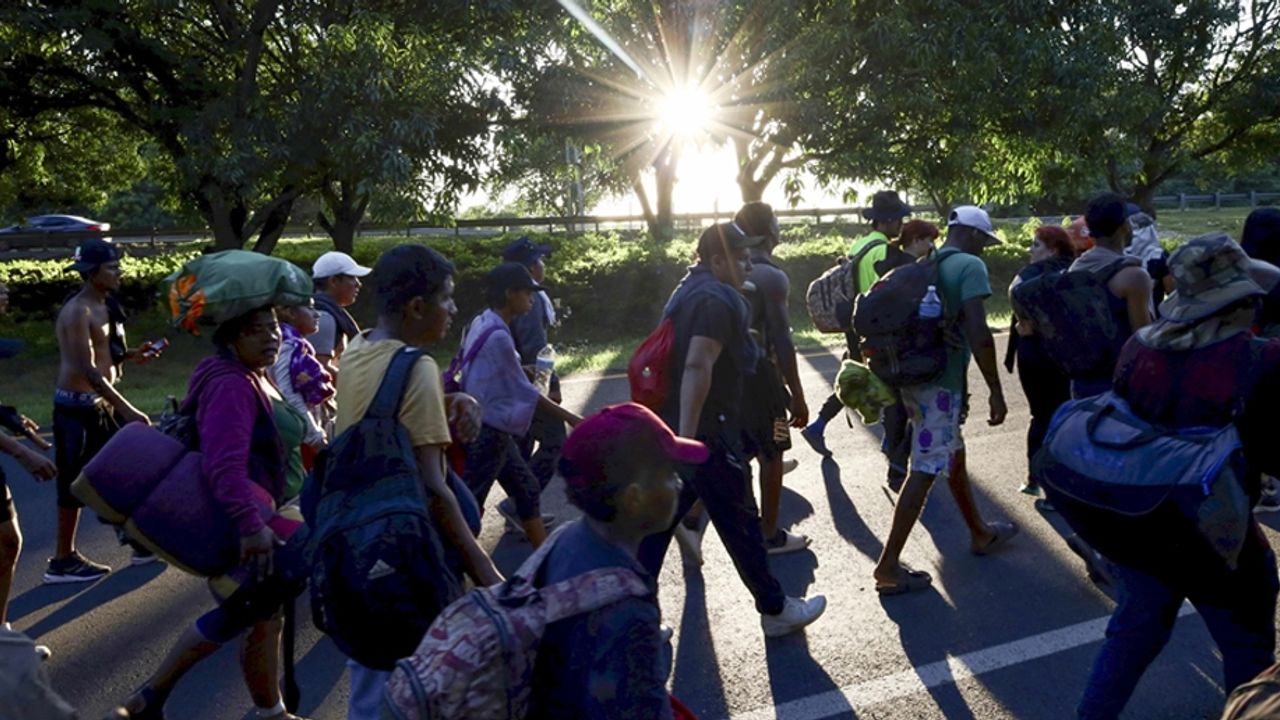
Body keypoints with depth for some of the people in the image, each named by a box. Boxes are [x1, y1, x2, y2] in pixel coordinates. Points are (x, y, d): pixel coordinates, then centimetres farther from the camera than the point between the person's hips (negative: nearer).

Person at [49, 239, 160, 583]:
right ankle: (62, 561, 14)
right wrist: (126, 408, -27)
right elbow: (87, 368, -25)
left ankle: (141, 540, 22)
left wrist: (132, 354, 2)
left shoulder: (103, 306, 11)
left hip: (100, 404, 9)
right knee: (76, 483, 0)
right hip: (77, 406, -9)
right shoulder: (78, 311, -18)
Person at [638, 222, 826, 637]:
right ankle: (775, 610, 24)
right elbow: (698, 365, -28)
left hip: (677, 429, 10)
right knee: (740, 524, 6)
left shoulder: (690, 289, 15)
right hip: (706, 433, -10)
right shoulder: (717, 298, -17)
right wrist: (686, 436, -32)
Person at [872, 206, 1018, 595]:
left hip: (915, 377, 9)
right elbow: (977, 334, -20)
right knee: (924, 472, -4)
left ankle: (980, 533, 43)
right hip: (940, 383, -9)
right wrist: (996, 391, -13)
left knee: (954, 457, 24)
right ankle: (888, 567, 0)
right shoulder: (970, 266, -9)